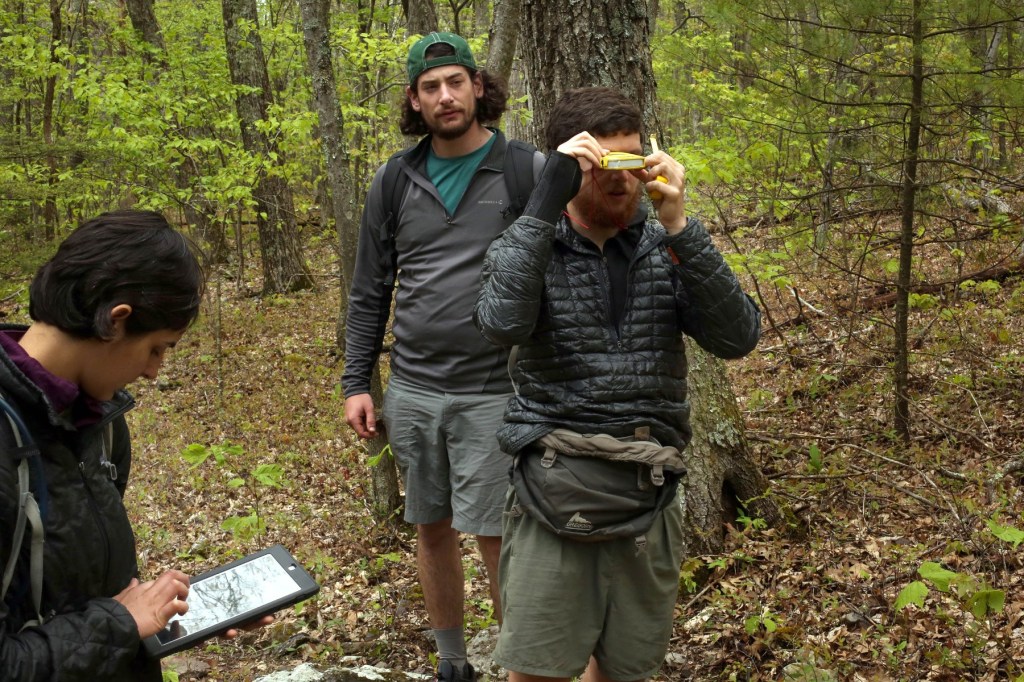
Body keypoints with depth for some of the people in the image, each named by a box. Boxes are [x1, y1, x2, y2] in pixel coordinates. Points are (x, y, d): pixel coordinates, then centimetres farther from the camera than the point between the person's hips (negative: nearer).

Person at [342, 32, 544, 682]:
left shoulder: (529, 172, -4)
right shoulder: (394, 181, 6)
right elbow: (370, 291, 11)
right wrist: (356, 382, 7)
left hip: (493, 393, -4)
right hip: (412, 391, 4)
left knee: (496, 537, -2)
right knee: (433, 530, 14)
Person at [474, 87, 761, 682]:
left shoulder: (666, 250, 4)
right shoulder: (528, 247, -2)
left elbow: (738, 338, -10)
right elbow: (502, 324, -24)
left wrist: (679, 226, -17)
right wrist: (546, 200, -24)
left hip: (649, 484, 3)